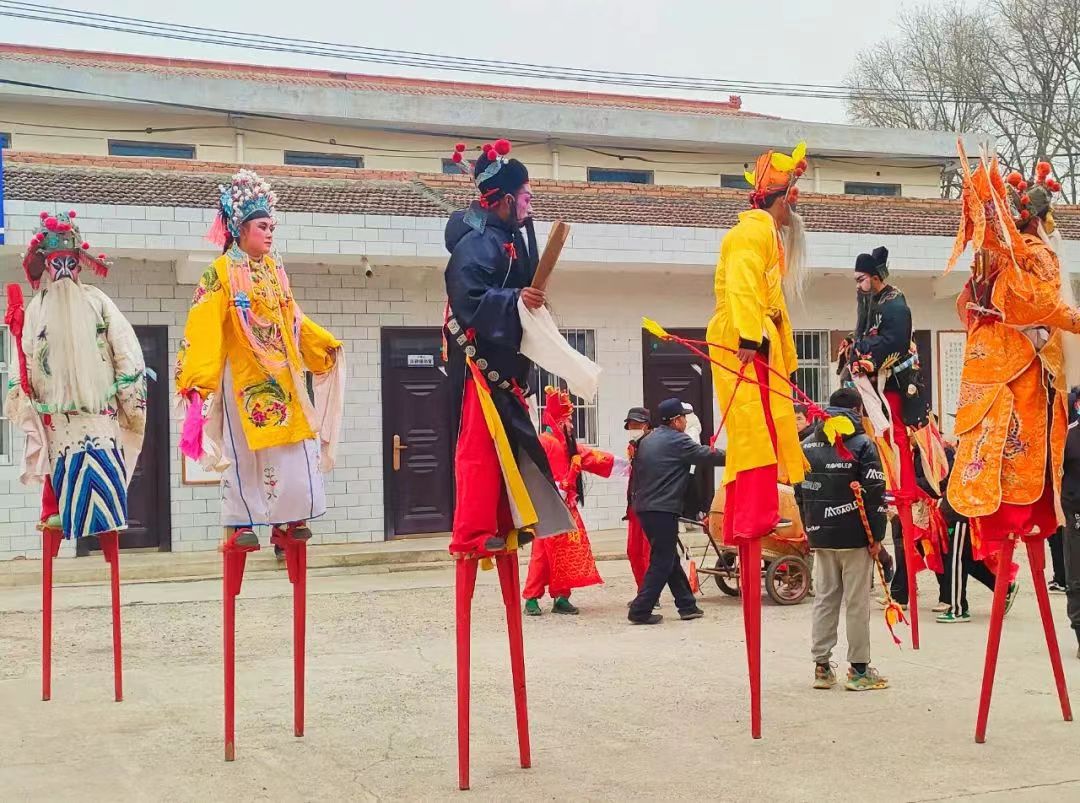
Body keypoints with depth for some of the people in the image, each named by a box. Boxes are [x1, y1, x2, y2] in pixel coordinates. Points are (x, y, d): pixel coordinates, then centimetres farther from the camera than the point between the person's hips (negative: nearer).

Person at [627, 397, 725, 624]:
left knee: (670, 558, 14)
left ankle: (687, 605, 20)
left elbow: (637, 472, 21)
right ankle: (640, 611, -7)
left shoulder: (647, 441, 16)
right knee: (662, 562, -4)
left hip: (644, 507, 9)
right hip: (664, 510, -9)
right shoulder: (676, 441, -10)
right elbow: (707, 455, -8)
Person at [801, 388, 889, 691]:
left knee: (824, 599, 10)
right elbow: (875, 493, -11)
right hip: (855, 537, -5)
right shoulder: (862, 444, -7)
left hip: (820, 537, 5)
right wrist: (877, 536, -6)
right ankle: (859, 670, 5)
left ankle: (821, 666, 12)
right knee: (857, 602, 1)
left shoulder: (807, 446, 9)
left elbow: (801, 490, 11)